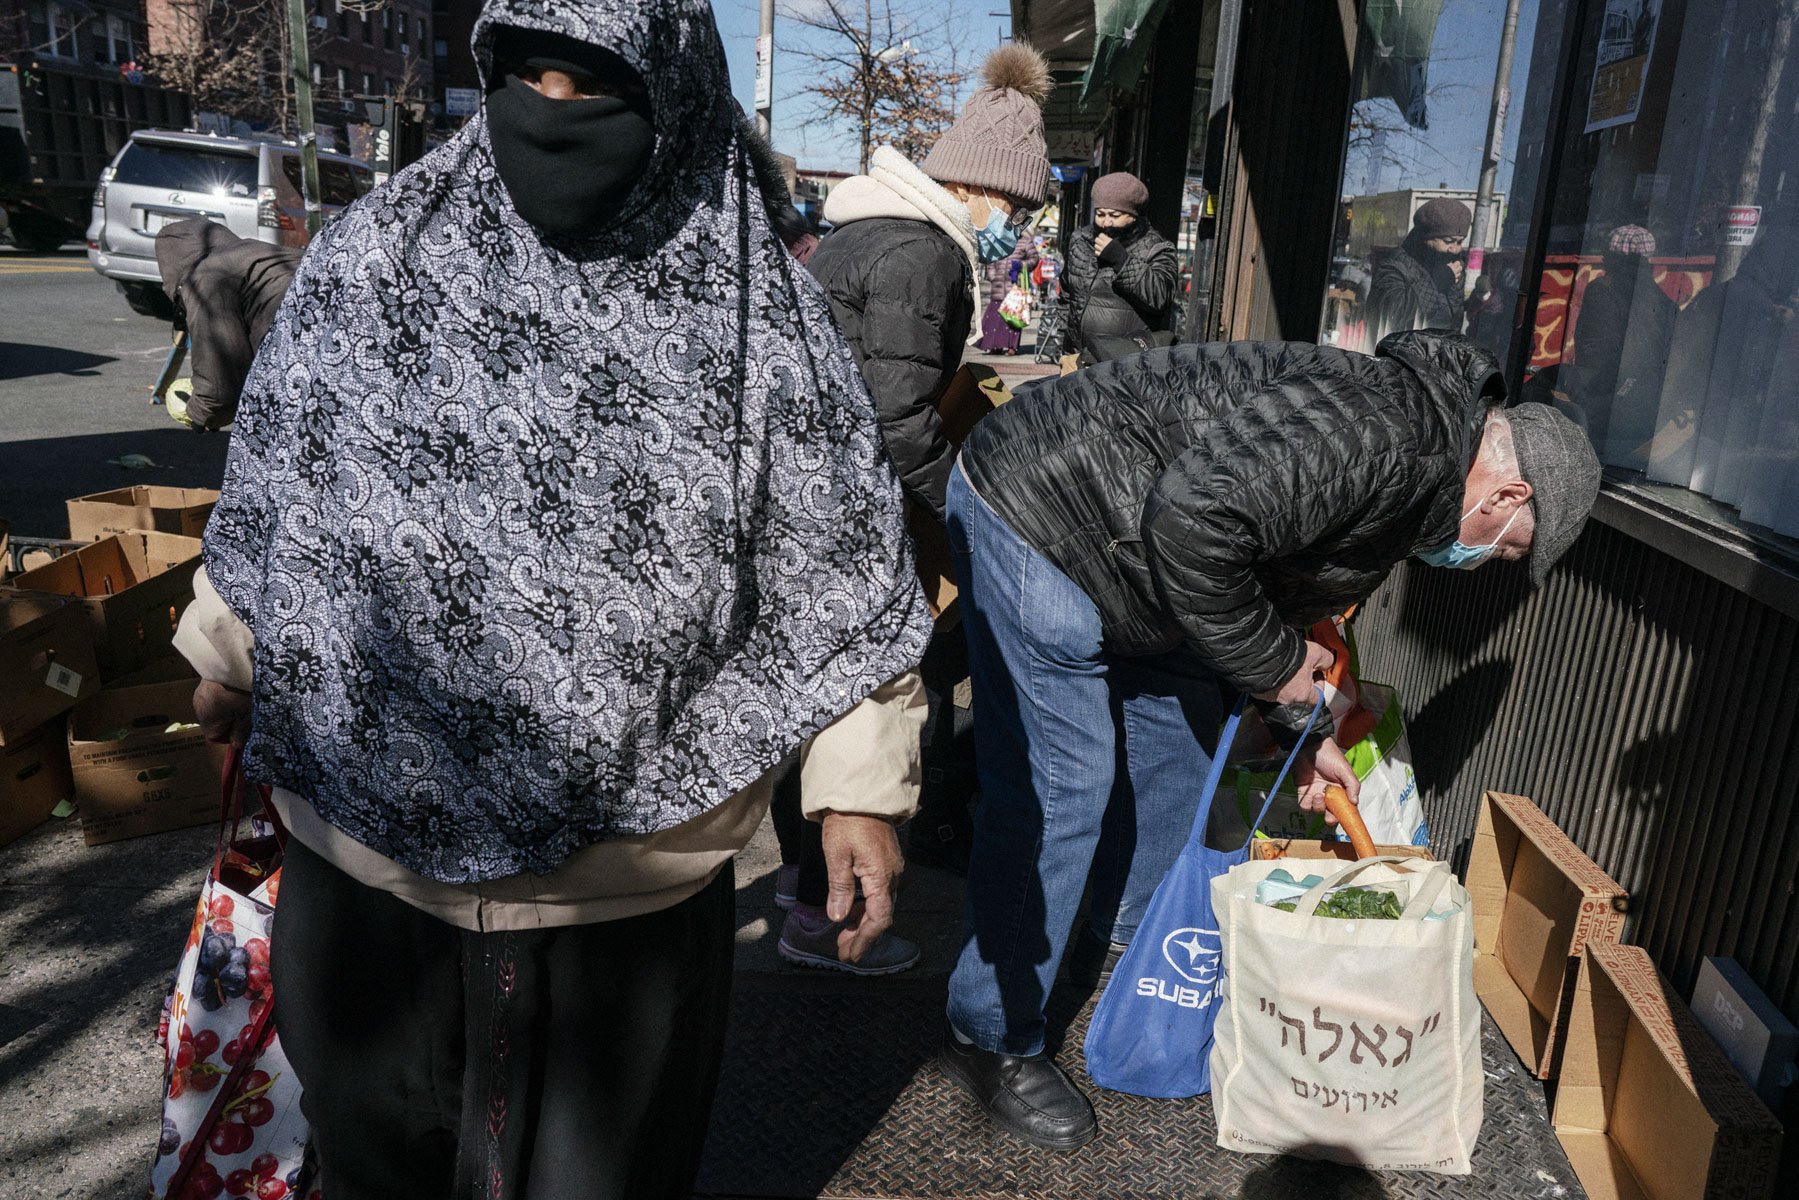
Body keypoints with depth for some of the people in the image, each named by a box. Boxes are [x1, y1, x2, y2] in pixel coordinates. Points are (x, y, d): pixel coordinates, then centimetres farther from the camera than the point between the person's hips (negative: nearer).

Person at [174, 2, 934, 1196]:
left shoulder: (758, 312, -11)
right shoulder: (372, 260, -4)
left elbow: (836, 564, -6)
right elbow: (275, 486, 9)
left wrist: (860, 785, -7)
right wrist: (227, 653, 19)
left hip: (626, 883, -2)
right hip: (367, 843, 3)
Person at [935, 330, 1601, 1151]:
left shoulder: (1406, 494, 11)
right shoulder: (1381, 427, -23)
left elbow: (1285, 603, 23)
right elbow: (1191, 521, -33)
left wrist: (1300, 732, 26)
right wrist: (1275, 667, -18)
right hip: (1033, 515, -11)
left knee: (1180, 727, 21)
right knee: (1061, 788, -8)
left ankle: (1132, 928, 43)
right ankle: (991, 1040, 9)